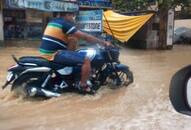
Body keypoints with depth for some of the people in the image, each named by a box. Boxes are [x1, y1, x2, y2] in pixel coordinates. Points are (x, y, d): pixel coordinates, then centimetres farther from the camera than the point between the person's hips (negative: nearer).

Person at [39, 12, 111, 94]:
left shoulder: (53, 22, 18)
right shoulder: (65, 23, -10)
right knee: (86, 60, -12)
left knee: (73, 39, 24)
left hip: (46, 53, 10)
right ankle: (83, 86, -2)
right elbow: (85, 36, -12)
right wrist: (103, 42, -7)